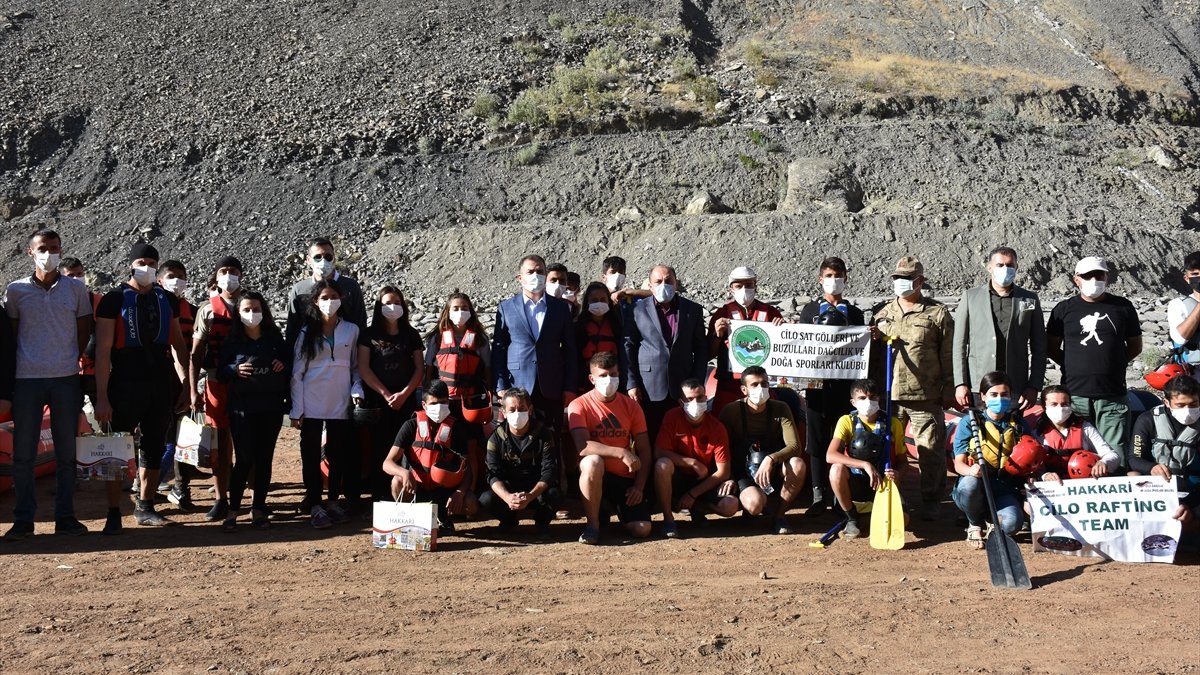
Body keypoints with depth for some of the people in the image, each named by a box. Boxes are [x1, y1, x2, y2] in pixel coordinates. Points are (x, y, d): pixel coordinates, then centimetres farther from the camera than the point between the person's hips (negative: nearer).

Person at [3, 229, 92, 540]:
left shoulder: (76, 289, 6)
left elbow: (84, 333, 13)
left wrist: (71, 362, 6)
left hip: (66, 379, 0)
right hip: (26, 380, 0)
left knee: (66, 453, 4)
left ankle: (65, 517, 12)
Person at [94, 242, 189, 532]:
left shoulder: (167, 300, 10)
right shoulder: (114, 300, -3)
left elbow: (178, 344, 13)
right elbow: (103, 350, -7)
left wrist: (185, 384, 5)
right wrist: (102, 396, -12)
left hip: (162, 386, 4)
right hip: (124, 386, -4)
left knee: (154, 448, 9)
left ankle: (145, 507, 20)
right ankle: (114, 513, 8)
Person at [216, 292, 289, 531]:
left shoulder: (274, 337, 8)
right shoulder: (232, 340, 4)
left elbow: (290, 361, 16)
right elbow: (220, 373, 3)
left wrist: (283, 364, -5)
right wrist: (236, 370, -17)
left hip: (271, 407, 2)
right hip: (242, 407, -2)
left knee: (264, 458, 4)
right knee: (244, 459, -7)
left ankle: (258, 509, 13)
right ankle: (233, 510, 3)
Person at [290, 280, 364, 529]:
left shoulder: (351, 331, 4)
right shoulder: (307, 333, 2)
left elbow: (355, 366, 11)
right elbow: (297, 373, 1)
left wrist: (357, 390, -6)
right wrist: (296, 409, -4)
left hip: (340, 404, 1)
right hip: (312, 405, -1)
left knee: (339, 454, 5)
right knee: (311, 455, 1)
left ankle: (333, 501, 18)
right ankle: (315, 505, 7)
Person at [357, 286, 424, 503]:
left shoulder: (411, 335, 11)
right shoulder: (369, 335, 7)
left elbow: (419, 368, 7)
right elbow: (363, 369, 0)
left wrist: (404, 394, -7)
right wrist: (386, 394, -8)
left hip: (406, 401, 1)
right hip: (377, 401, -1)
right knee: (378, 449, -3)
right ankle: (378, 496, 1)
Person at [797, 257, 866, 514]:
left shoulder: (854, 313, 13)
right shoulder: (810, 310, 12)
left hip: (844, 384, 0)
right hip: (817, 384, 0)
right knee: (817, 439, -1)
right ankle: (819, 495, 4)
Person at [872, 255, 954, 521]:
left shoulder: (937, 313, 0)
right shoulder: (883, 314, 12)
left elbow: (948, 357, -2)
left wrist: (949, 392, -5)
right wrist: (873, 339, -3)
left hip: (926, 397, -4)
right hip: (889, 395, 4)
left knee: (931, 452, 3)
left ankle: (931, 501, 15)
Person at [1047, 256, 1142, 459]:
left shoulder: (1123, 307, 10)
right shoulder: (1063, 309, 8)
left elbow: (1135, 346, 18)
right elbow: (1051, 348, 13)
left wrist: (1113, 364, 7)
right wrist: (1073, 367, 3)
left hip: (1113, 396, 0)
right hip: (1074, 395, 0)